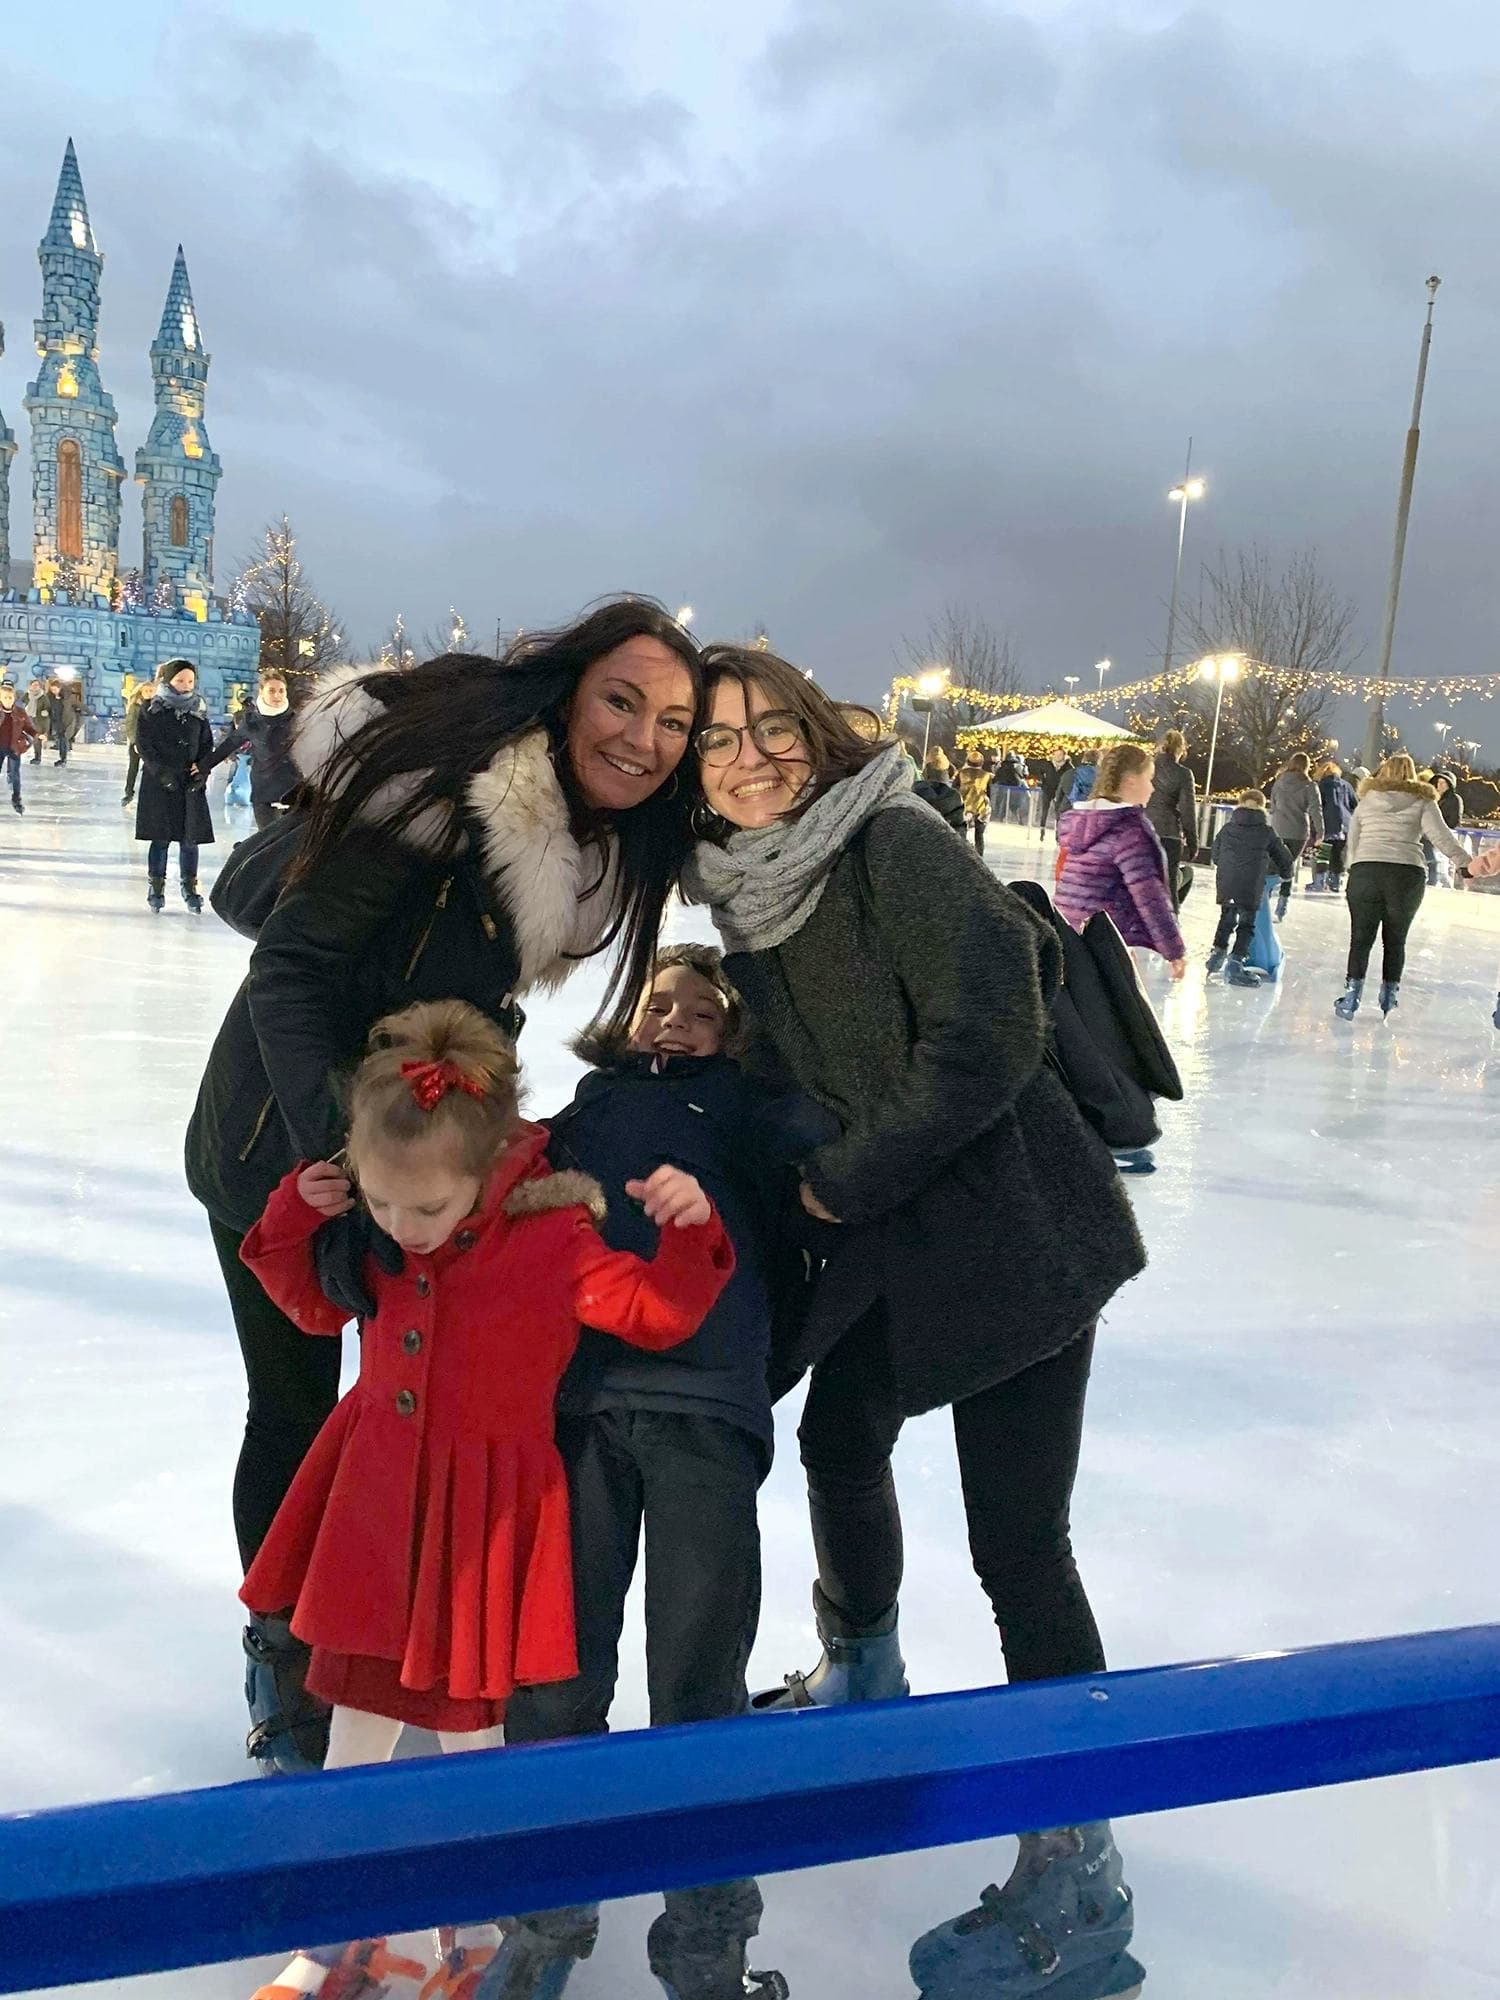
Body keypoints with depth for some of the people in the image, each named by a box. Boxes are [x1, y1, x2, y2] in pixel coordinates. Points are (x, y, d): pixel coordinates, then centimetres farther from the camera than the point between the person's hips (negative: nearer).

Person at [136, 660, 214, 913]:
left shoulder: (198, 710, 8)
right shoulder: (152, 710, -1)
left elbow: (207, 744, 10)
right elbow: (144, 745, -4)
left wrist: (202, 771, -4)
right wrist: (162, 773, -14)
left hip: (191, 783, 2)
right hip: (159, 782, -2)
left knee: (191, 837, 0)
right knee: (160, 837, 1)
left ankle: (190, 887, 11)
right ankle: (156, 886, 11)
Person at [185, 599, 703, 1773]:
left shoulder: (607, 842, -3)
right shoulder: (448, 783, -27)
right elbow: (292, 959, -26)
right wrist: (330, 1134, -33)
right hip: (281, 1135, -7)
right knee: (297, 1408, 6)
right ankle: (283, 1663, 30)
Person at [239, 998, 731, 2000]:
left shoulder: (555, 1239, -21)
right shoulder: (375, 1235, -5)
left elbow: (657, 1313, -16)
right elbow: (319, 1306, 12)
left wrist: (687, 1232, -33)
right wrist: (296, 1221, -4)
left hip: (483, 1506, -5)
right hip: (376, 1494, 5)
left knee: (466, 1718, 11)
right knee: (357, 1711, 17)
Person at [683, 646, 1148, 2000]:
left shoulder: (897, 845, -18)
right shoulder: (743, 889, 4)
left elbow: (987, 1040, -24)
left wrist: (843, 1181, -17)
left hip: (1010, 1227, -8)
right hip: (884, 1232, 9)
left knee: (1016, 1536, -5)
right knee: (840, 1440, 23)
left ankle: (1077, 1883, 12)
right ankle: (861, 1679, 52)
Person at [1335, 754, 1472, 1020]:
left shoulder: (1367, 800, 14)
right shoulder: (1422, 802, 7)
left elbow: (1352, 841, 13)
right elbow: (1441, 835, -6)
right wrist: (1464, 862, -10)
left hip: (1365, 871, 0)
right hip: (1407, 875, 0)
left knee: (1361, 937, 5)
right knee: (1395, 940, 12)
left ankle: (1351, 996, 1)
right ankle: (1390, 994, 17)